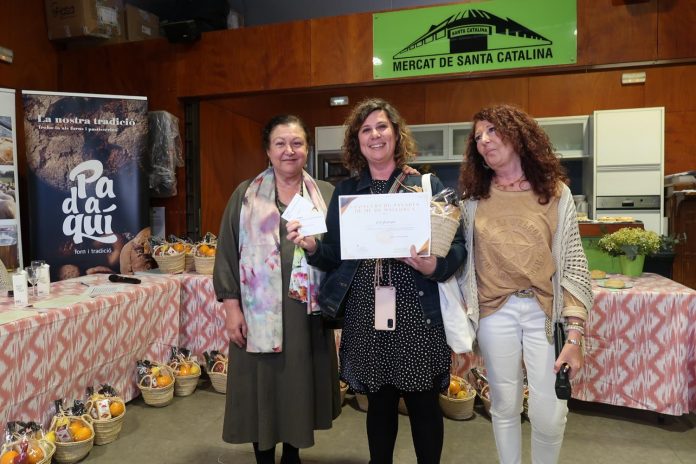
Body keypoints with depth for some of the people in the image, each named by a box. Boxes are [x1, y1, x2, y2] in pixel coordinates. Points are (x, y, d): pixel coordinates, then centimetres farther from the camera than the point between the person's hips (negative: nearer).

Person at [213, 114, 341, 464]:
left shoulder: (326, 194, 7)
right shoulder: (245, 195, 4)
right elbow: (228, 252, 1)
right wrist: (231, 306, -5)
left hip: (308, 311, 1)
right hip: (259, 311, -1)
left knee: (301, 384, 12)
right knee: (263, 386, 7)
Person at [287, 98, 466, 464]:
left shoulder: (428, 186, 0)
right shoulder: (345, 192, 8)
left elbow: (457, 247, -2)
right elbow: (335, 256, 7)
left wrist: (433, 267, -22)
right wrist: (312, 246, -13)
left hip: (418, 315, -2)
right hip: (366, 316, 2)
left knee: (423, 405, 11)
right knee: (379, 404, 17)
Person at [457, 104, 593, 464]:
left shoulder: (556, 192, 0)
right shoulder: (474, 198, 4)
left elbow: (574, 264, -2)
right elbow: (461, 262, 6)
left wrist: (574, 334, -6)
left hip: (545, 311, -1)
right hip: (495, 312, 1)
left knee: (548, 415, 1)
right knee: (504, 407, 12)